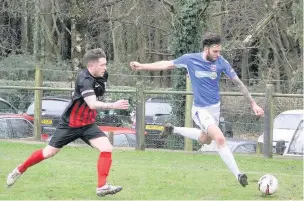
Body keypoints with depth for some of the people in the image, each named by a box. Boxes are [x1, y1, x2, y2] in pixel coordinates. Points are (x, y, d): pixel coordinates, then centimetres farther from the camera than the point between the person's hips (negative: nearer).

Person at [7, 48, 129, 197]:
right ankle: (20, 170, 30)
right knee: (49, 152, 7)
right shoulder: (85, 80, -29)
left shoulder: (102, 75, -4)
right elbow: (92, 104, -42)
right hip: (70, 124, -6)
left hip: (88, 124, 6)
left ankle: (102, 187, -15)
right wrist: (113, 106, -50)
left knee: (107, 148, -16)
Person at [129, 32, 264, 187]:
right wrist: (141, 66, 4)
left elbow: (238, 82, -4)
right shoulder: (190, 59, -15)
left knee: (205, 139, 24)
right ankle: (238, 175, -16)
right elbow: (167, 65, 2)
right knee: (220, 139, -22)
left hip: (215, 107, 4)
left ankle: (173, 129, 45)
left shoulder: (221, 62, -11)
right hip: (201, 109, -4)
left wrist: (253, 104, -4)